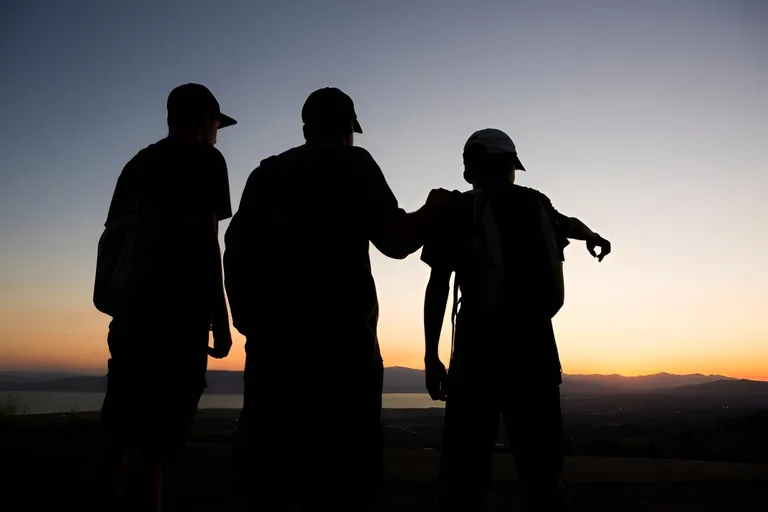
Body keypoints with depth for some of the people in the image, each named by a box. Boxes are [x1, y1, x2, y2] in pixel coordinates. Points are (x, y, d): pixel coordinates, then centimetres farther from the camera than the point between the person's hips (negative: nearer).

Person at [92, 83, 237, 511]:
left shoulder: (139, 163, 23)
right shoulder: (204, 159, 2)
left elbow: (112, 238, 19)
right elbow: (203, 239, -10)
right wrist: (220, 319, -9)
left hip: (133, 308, 8)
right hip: (175, 312, -8)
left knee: (127, 432, 13)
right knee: (151, 438, -10)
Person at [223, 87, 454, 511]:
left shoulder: (265, 172, 19)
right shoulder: (351, 162, 4)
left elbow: (236, 251, 14)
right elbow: (395, 240, -5)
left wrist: (249, 321, 17)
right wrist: (433, 209, 13)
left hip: (270, 337, 5)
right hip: (337, 335, -5)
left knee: (265, 468, 9)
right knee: (340, 469, 0)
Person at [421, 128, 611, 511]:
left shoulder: (458, 210, 1)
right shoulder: (536, 204, 13)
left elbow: (438, 286, -6)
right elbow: (569, 224, 36)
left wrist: (431, 356, -2)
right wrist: (593, 237, 58)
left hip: (480, 346, -3)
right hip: (535, 344, 4)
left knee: (466, 466, 1)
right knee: (540, 465, 11)